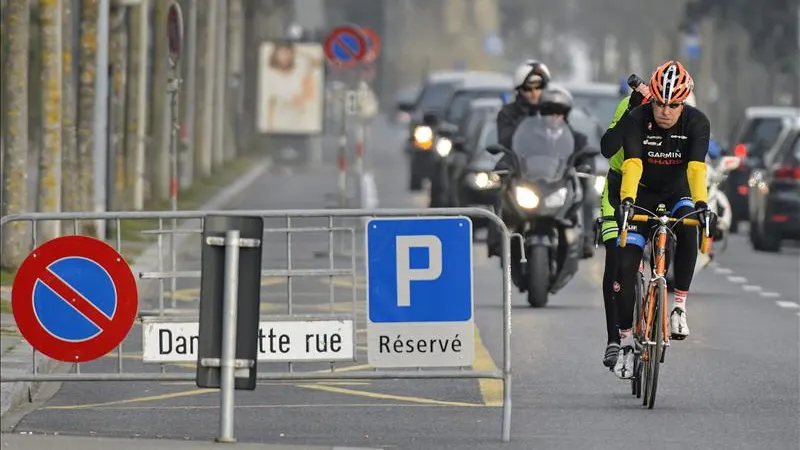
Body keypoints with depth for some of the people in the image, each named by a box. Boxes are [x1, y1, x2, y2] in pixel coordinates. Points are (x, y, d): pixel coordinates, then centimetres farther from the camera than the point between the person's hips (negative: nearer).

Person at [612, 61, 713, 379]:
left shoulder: (696, 122, -22)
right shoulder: (636, 120, -24)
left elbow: (697, 168, -33)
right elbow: (632, 165, -37)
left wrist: (701, 203, -50)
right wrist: (626, 201, -53)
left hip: (676, 194, 0)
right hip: (641, 194, 0)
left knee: (688, 230, -33)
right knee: (626, 265, -12)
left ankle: (679, 306, -19)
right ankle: (625, 341, -1)